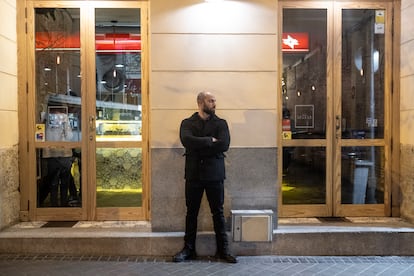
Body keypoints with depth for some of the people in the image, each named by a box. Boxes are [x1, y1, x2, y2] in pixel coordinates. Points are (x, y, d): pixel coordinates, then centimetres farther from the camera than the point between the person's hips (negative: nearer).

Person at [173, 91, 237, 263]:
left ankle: (222, 249, 15)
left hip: (214, 174, 0)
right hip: (193, 174, 0)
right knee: (191, 212, 8)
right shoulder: (187, 123, 6)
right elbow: (187, 140, -15)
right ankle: (188, 249, 19)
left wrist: (199, 146, -11)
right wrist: (210, 141, -13)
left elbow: (224, 145, -11)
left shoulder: (220, 123, 6)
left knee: (218, 212, 5)